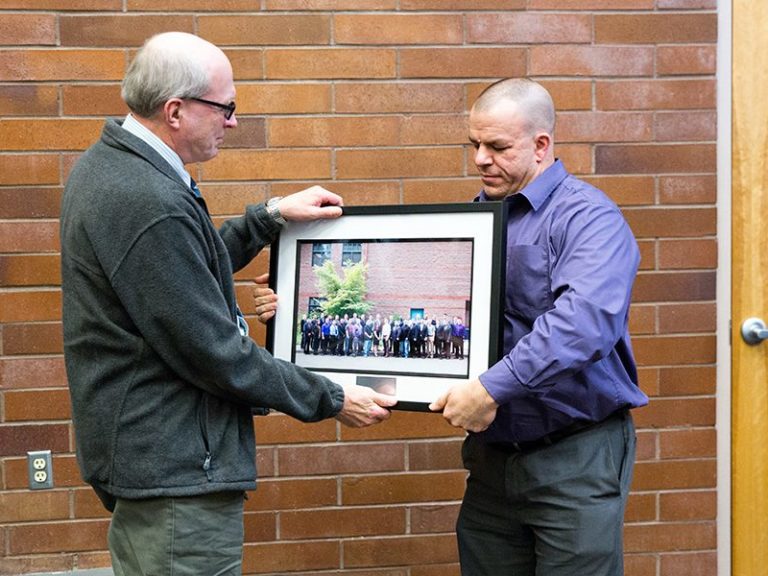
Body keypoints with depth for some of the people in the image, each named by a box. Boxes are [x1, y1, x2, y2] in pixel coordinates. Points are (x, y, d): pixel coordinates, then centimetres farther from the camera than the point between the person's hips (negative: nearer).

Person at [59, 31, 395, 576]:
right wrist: (332, 400, -12)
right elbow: (215, 353, -22)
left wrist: (272, 215, 15)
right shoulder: (149, 204, -25)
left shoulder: (107, 165, 8)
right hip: (175, 470, -11)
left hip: (143, 453, 11)